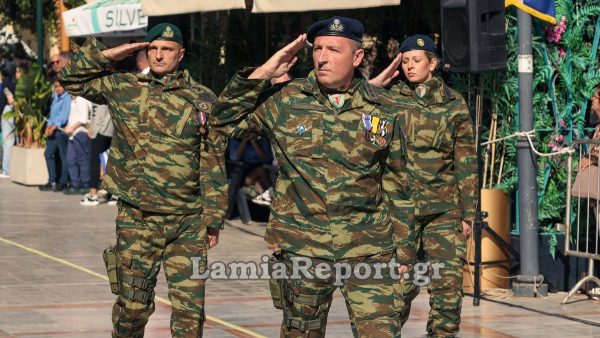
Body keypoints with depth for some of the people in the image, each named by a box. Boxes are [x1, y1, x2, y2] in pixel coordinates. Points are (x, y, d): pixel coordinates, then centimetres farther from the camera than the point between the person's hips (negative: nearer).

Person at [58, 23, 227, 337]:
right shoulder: (122, 89, 4)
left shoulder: (203, 99, 2)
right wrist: (108, 55, -1)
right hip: (137, 219, 0)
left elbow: (214, 162, 3)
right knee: (133, 304, 5)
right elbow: (70, 76, 9)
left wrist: (213, 219, 0)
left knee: (190, 309, 0)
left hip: (189, 221, 0)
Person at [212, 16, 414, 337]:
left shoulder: (382, 110, 3)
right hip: (302, 248, 1)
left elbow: (395, 185, 10)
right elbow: (225, 119, 4)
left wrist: (403, 247, 10)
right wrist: (263, 73, -6)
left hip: (368, 249, -1)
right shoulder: (286, 101, 2)